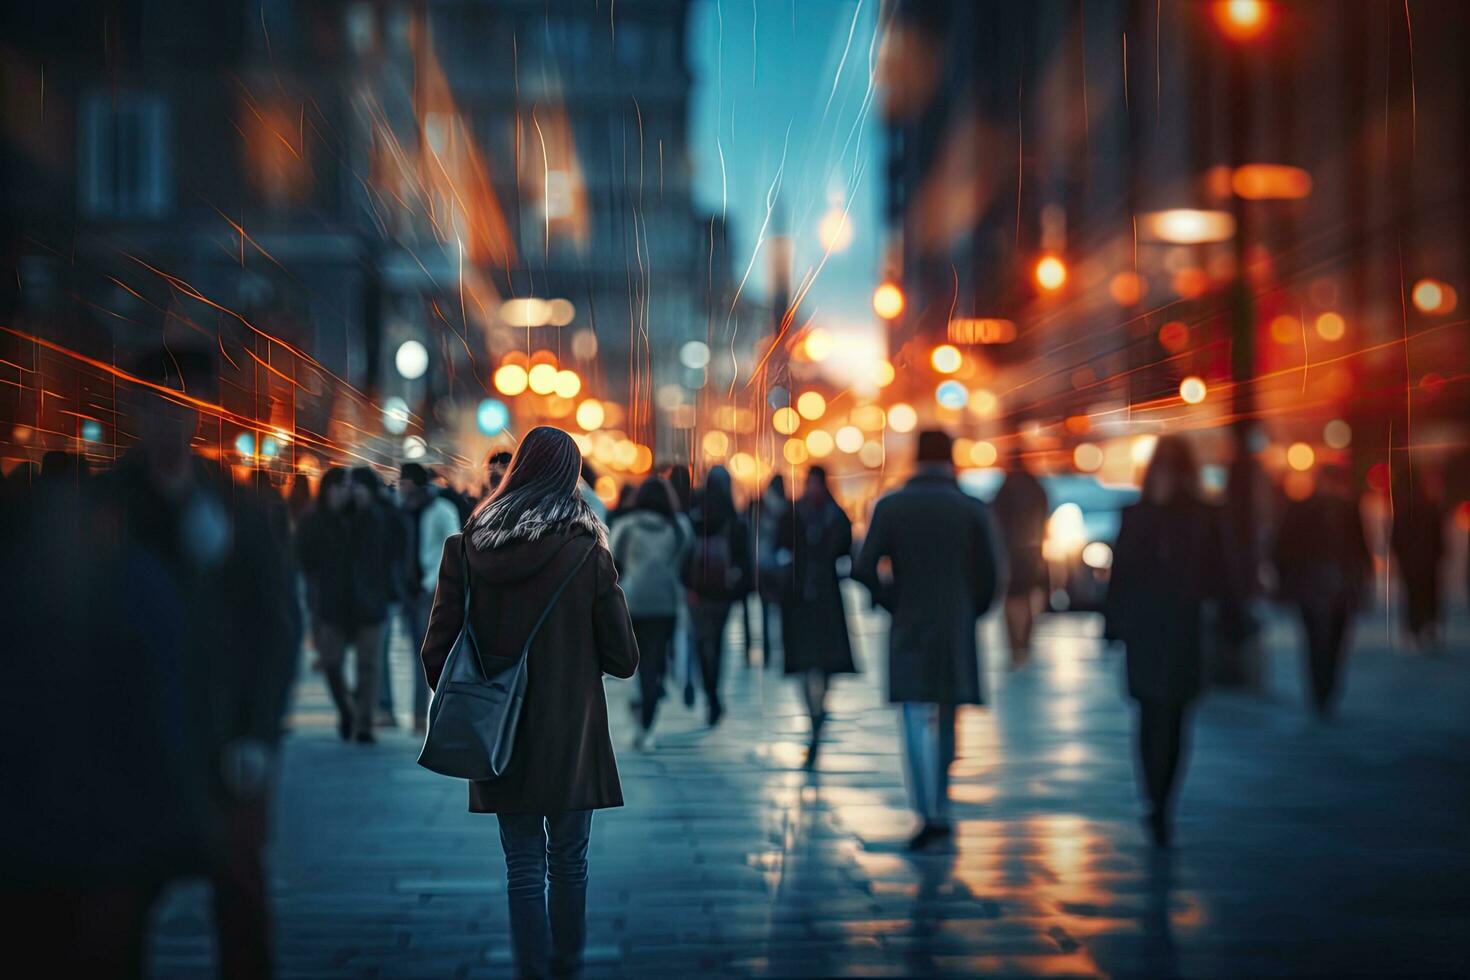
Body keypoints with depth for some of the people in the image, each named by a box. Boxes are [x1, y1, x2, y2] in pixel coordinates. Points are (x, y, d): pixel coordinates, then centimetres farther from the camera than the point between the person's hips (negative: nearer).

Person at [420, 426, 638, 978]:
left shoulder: (465, 550, -6)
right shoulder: (588, 554, -10)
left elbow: (437, 653, -5)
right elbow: (623, 660, -6)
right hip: (572, 739, -1)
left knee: (523, 865, 8)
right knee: (568, 862, 13)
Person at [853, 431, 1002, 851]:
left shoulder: (890, 506, -1)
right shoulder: (973, 510, -1)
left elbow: (865, 569, -7)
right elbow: (989, 577, -2)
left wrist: (894, 603, 8)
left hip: (910, 631, -1)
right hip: (957, 634, 1)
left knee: (918, 722, -4)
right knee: (946, 721, 15)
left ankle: (929, 813, -18)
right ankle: (940, 809, 23)